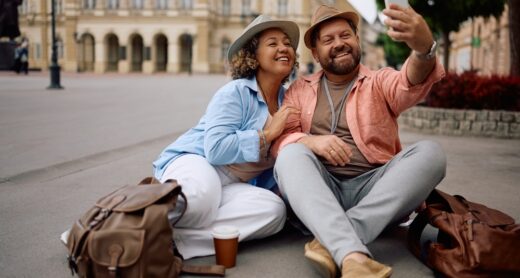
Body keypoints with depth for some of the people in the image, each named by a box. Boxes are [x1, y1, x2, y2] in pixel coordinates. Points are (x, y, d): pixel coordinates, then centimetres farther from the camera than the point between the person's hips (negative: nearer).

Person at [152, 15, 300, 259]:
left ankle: (173, 238, -29)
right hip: (190, 163, -7)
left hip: (228, 187, 7)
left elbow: (273, 159, 18)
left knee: (273, 209, -27)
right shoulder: (235, 92, -12)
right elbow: (216, 149, -24)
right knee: (203, 189, -44)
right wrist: (267, 134, -18)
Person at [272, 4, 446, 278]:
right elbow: (280, 139, 2)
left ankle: (331, 243, -34)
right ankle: (352, 256, -48)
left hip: (373, 190, 0)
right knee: (292, 155, -28)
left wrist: (424, 47, -39)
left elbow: (411, 84, -14)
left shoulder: (380, 82, 9)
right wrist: (311, 141, -22)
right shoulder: (299, 90, 14)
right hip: (319, 191, 0)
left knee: (429, 152, -23)